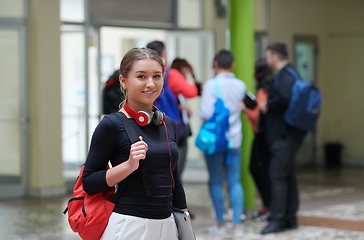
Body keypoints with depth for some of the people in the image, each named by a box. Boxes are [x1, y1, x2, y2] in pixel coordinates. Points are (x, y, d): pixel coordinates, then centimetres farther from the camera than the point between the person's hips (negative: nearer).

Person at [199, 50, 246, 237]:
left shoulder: (211, 84, -12)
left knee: (216, 182, 6)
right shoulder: (240, 85, 4)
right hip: (234, 139, 4)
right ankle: (237, 224, 0)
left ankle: (221, 224, 11)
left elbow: (206, 114, -17)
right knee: (235, 182, 5)